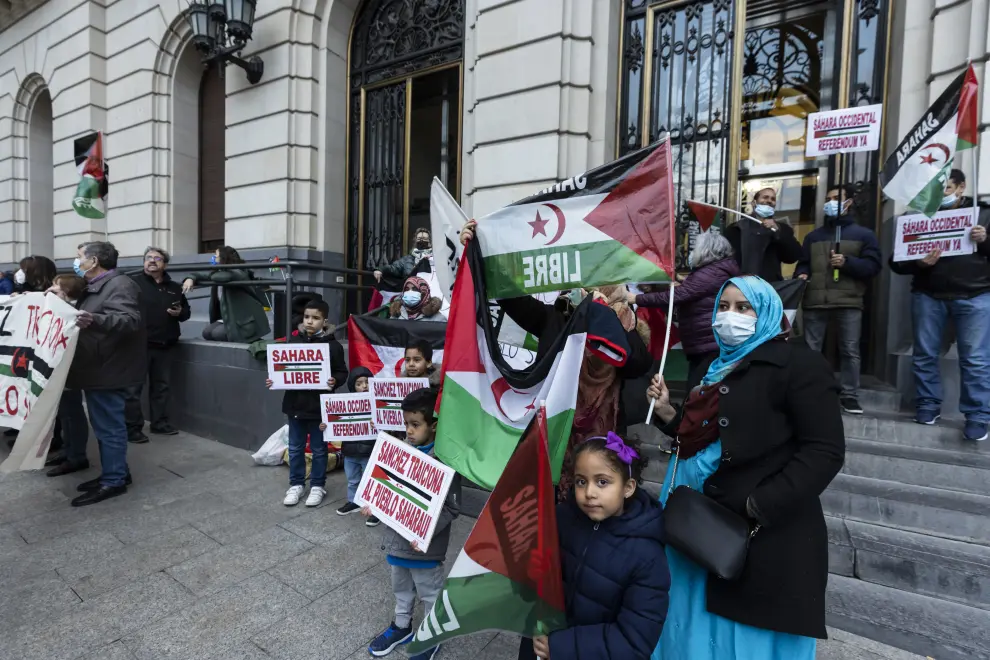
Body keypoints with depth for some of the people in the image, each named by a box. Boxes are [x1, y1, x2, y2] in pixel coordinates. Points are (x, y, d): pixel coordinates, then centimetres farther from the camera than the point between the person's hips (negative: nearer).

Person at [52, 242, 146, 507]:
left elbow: (130, 321, -30)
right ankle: (115, 473, 24)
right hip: (96, 367, 10)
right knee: (105, 424, 14)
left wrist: (94, 320, -44)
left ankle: (113, 481, 3)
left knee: (108, 426, -5)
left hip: (108, 369, -10)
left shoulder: (120, 285, -15)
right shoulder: (95, 287, 19)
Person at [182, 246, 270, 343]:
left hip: (246, 322, -9)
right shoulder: (219, 274, 8)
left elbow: (225, 277, -39)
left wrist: (211, 275, -17)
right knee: (207, 332, 1)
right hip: (230, 319, 9)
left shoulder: (237, 273, -18)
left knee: (216, 333, -15)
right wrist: (191, 279, -14)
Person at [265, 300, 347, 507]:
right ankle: (296, 484, 32)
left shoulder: (332, 345, -10)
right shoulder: (293, 340, 2)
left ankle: (318, 486, 27)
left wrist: (335, 381, -27)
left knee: (319, 449, 11)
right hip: (295, 404, 4)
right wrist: (273, 380, -6)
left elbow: (342, 372, -7)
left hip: (319, 406, -4)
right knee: (295, 448, 16)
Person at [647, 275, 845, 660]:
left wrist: (759, 507, -21)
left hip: (763, 536, -7)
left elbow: (825, 451, -16)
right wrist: (666, 412, 3)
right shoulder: (720, 368, 15)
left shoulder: (798, 365, -8)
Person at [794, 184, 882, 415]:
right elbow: (803, 263, 19)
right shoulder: (813, 236, 20)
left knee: (850, 351, 1)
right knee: (810, 349, 2)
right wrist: (802, 274, -3)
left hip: (849, 302, -2)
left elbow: (873, 266, 2)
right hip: (815, 301, 2)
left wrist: (847, 262, -14)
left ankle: (850, 396, 10)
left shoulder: (864, 234, 10)